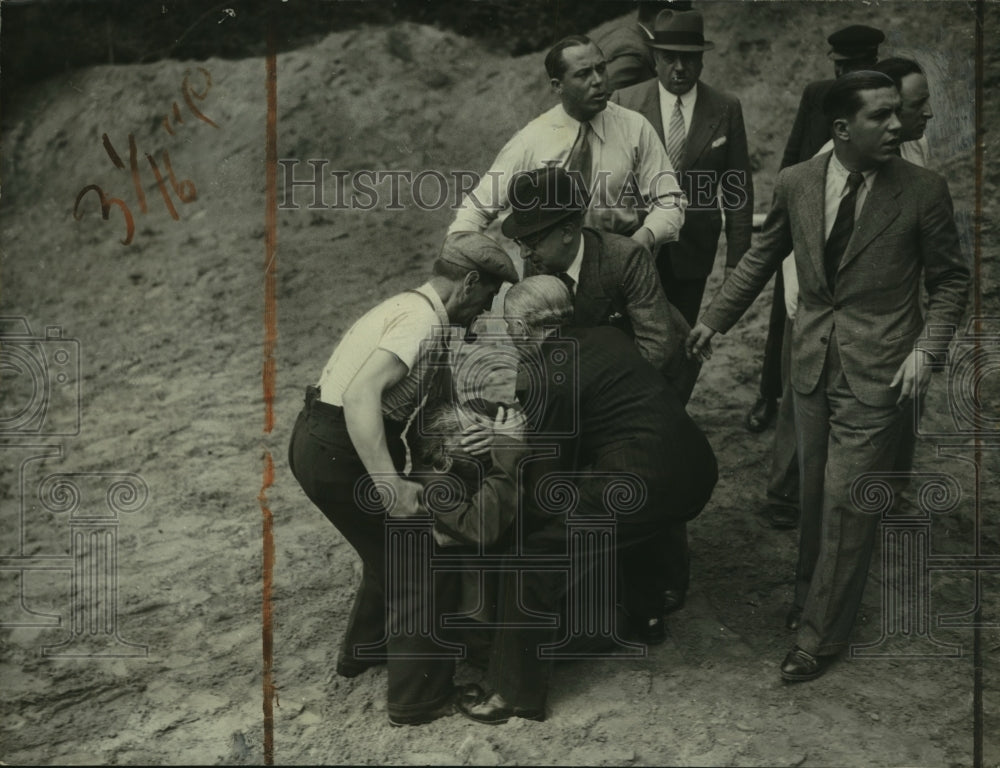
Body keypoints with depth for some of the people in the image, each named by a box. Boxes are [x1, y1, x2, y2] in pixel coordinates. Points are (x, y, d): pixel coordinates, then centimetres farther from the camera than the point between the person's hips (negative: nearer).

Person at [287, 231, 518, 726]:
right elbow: (361, 394, -31)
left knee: (389, 552, 26)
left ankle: (361, 652, 45)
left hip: (316, 443, 9)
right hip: (339, 452, -9)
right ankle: (420, 698, 17)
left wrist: (474, 432, -9)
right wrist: (391, 486, -32)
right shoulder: (425, 322, -18)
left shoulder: (409, 307, 13)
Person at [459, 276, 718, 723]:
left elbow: (545, 488, -1)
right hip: (698, 471, 9)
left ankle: (515, 694, 6)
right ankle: (646, 617, 52)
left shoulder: (551, 382, -6)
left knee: (535, 559, -1)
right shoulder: (607, 337, 14)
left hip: (645, 480, -9)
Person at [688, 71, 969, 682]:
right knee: (814, 493, 14)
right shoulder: (797, 184, 1)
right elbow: (763, 258, 14)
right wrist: (715, 319, 12)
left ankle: (821, 633, 13)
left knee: (846, 501, -2)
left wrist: (927, 348, -12)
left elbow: (951, 281, 1)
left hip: (878, 372, -3)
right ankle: (812, 595, 36)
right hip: (814, 359, 4)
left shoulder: (923, 191, -7)